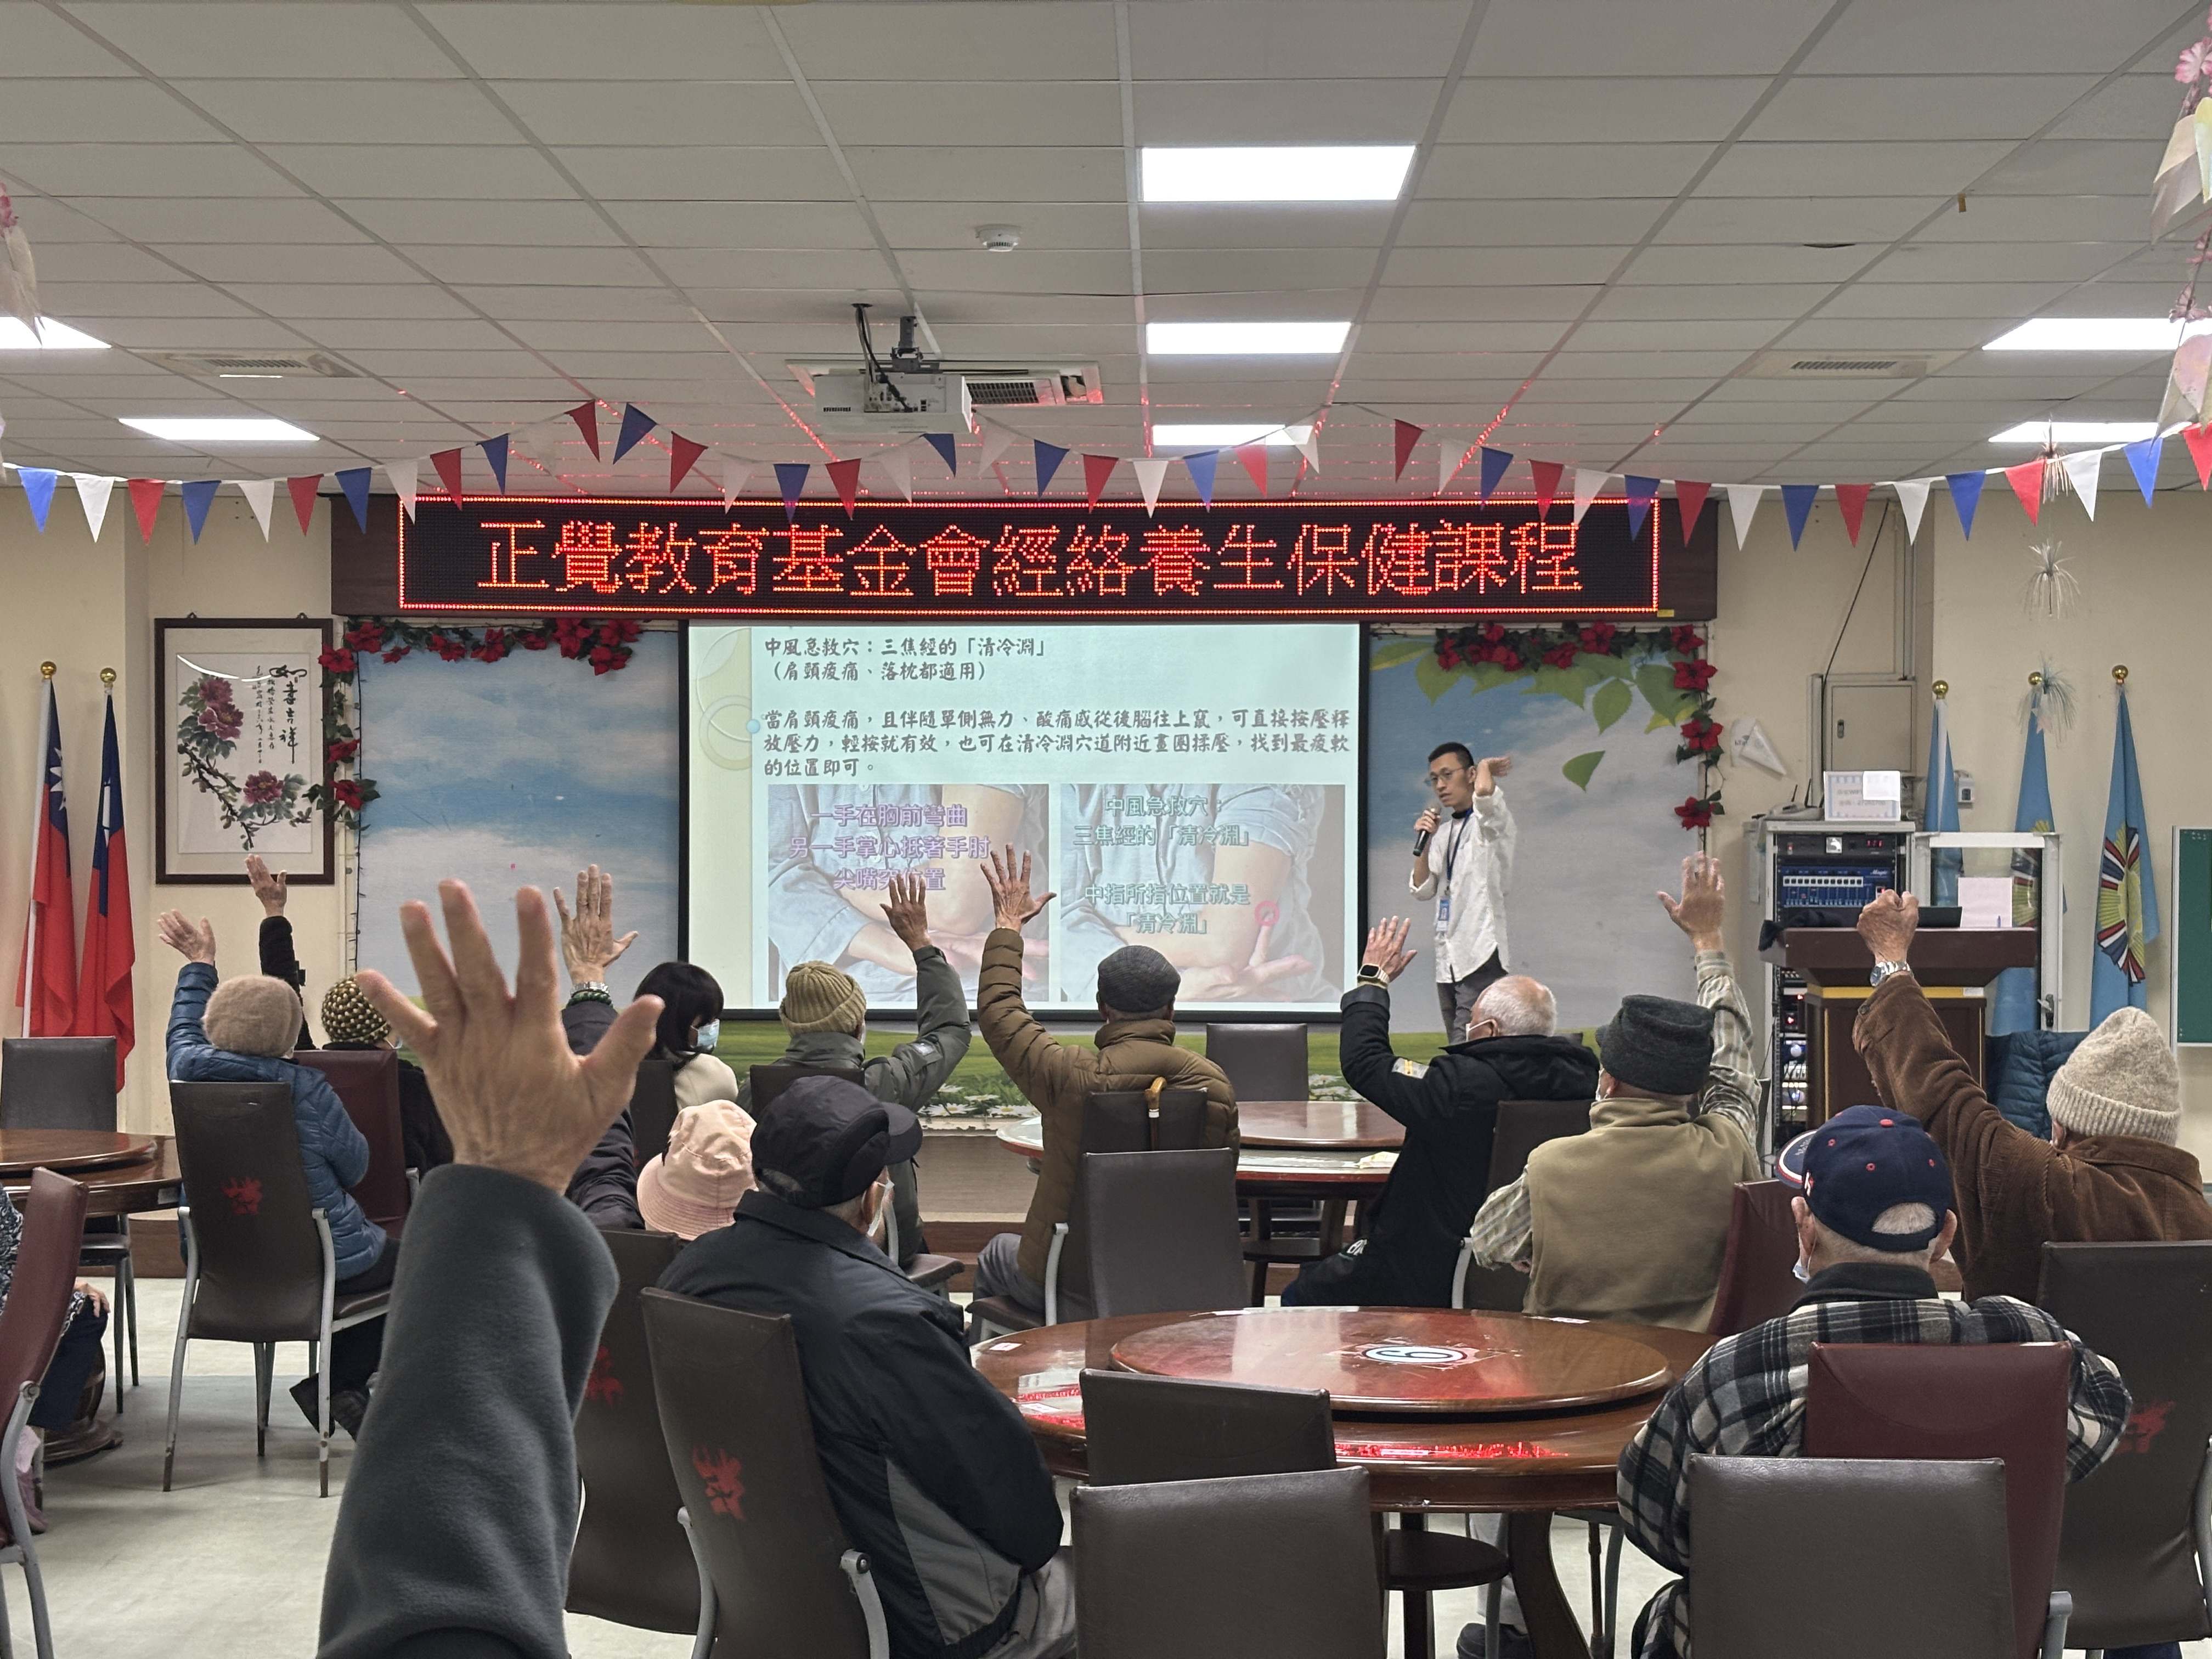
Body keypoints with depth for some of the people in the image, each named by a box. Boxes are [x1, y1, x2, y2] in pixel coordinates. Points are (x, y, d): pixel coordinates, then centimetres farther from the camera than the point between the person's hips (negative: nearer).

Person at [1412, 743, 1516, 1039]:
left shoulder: (1491, 821, -4)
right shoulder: (1443, 832, 18)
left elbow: (1484, 791, -28)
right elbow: (1422, 890, 15)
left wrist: (1486, 766, -6)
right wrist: (1425, 842, 3)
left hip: (1481, 955, -8)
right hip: (1447, 959, 8)